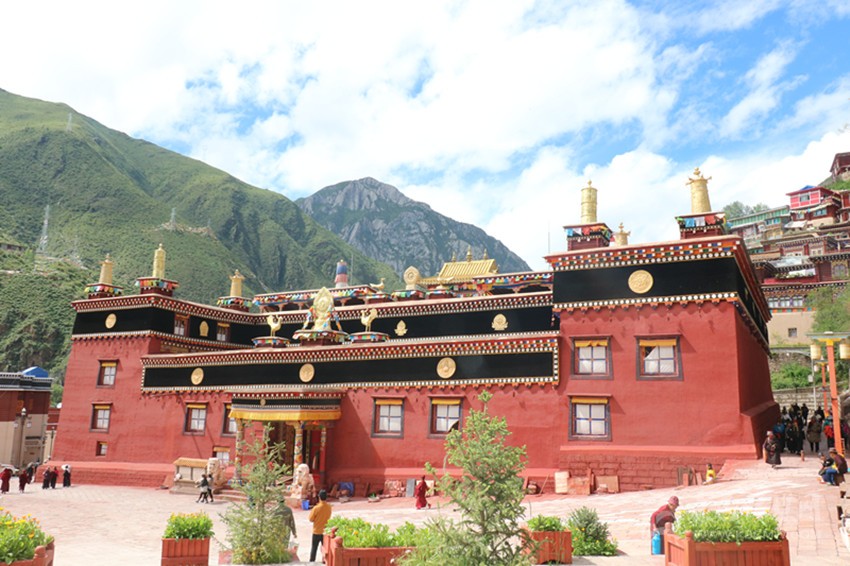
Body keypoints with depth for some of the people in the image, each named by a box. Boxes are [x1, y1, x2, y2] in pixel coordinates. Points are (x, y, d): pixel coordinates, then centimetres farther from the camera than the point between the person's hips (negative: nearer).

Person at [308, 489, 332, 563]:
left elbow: (311, 519, -10)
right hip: (326, 531, 3)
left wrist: (311, 512, 4)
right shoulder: (329, 507, -7)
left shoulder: (316, 508, -21)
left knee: (314, 548, 10)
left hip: (317, 531, -3)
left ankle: (311, 562, 14)